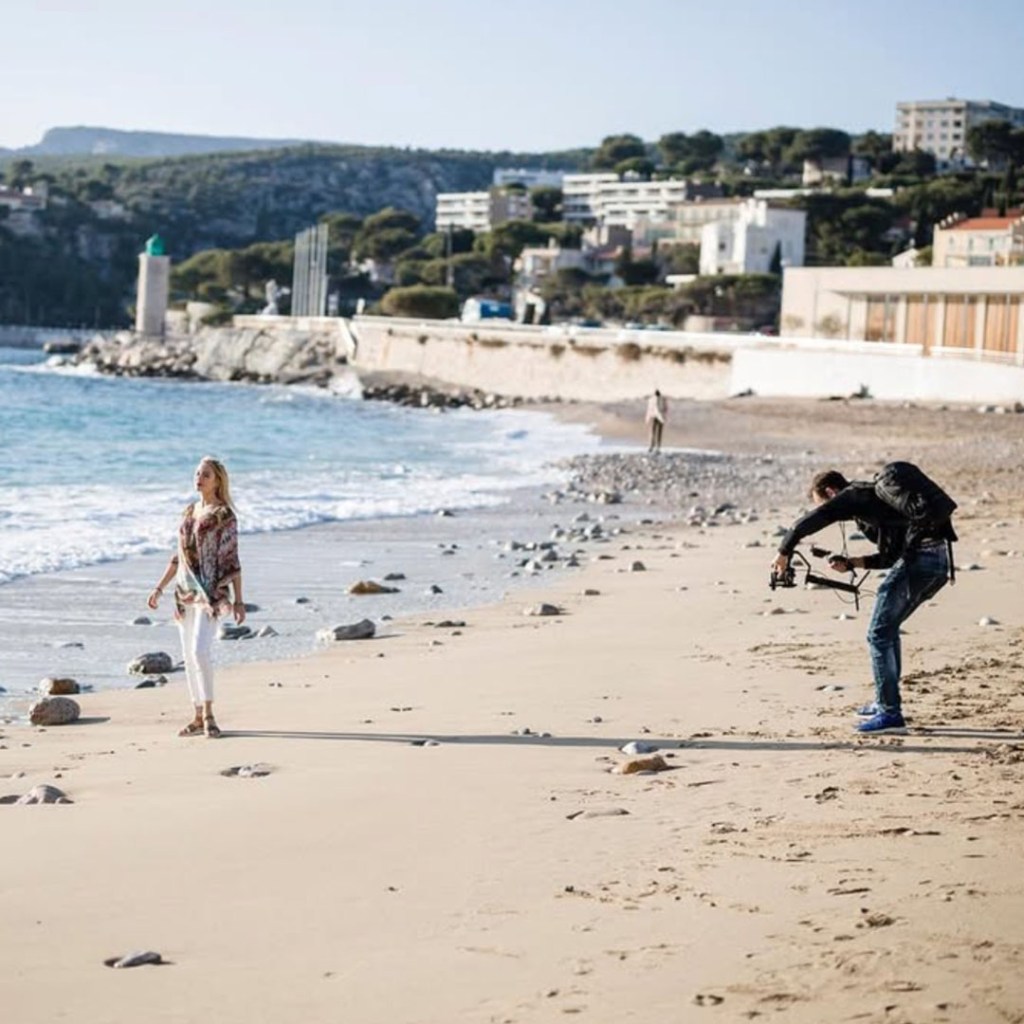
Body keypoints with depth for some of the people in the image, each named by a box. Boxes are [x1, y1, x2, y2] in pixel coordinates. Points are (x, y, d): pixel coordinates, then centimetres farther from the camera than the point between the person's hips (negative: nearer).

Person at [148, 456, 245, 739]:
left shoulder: (224, 515, -5)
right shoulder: (190, 511, 14)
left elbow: (231, 560, -7)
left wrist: (238, 600, -10)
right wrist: (159, 588, 17)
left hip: (211, 591, -7)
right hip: (185, 591, 7)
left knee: (199, 650, -19)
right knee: (189, 655, 7)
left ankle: (208, 713, -10)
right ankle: (198, 717, 13)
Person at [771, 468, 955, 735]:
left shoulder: (852, 496, 3)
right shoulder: (873, 497, 29)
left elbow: (804, 525, -8)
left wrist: (783, 553, 6)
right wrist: (851, 563, 24)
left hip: (919, 558, -9)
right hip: (941, 560, 9)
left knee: (879, 634, -3)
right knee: (888, 629, 22)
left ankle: (890, 713, -4)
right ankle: (885, 703, 29)